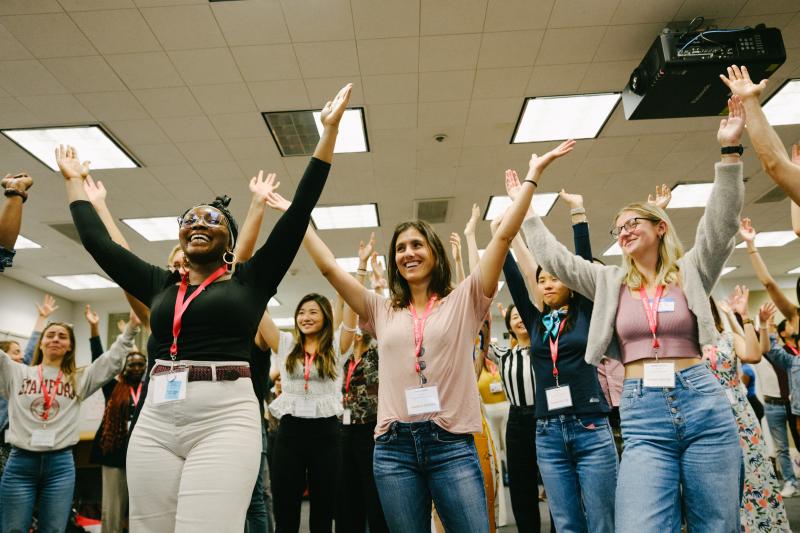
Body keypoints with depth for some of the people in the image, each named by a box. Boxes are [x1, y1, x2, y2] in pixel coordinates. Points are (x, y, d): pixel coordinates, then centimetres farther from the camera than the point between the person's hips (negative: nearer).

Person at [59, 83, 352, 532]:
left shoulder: (249, 280, 5)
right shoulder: (161, 285, 16)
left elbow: (299, 213, 1)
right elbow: (96, 240, 23)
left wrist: (330, 131, 1)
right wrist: (75, 180, 33)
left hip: (226, 419, -4)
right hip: (156, 420, 5)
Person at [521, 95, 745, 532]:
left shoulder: (690, 273, 8)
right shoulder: (609, 282, 12)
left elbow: (720, 226, -4)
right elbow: (554, 257, 13)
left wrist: (729, 152, -10)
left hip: (702, 403, 0)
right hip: (642, 414, 1)